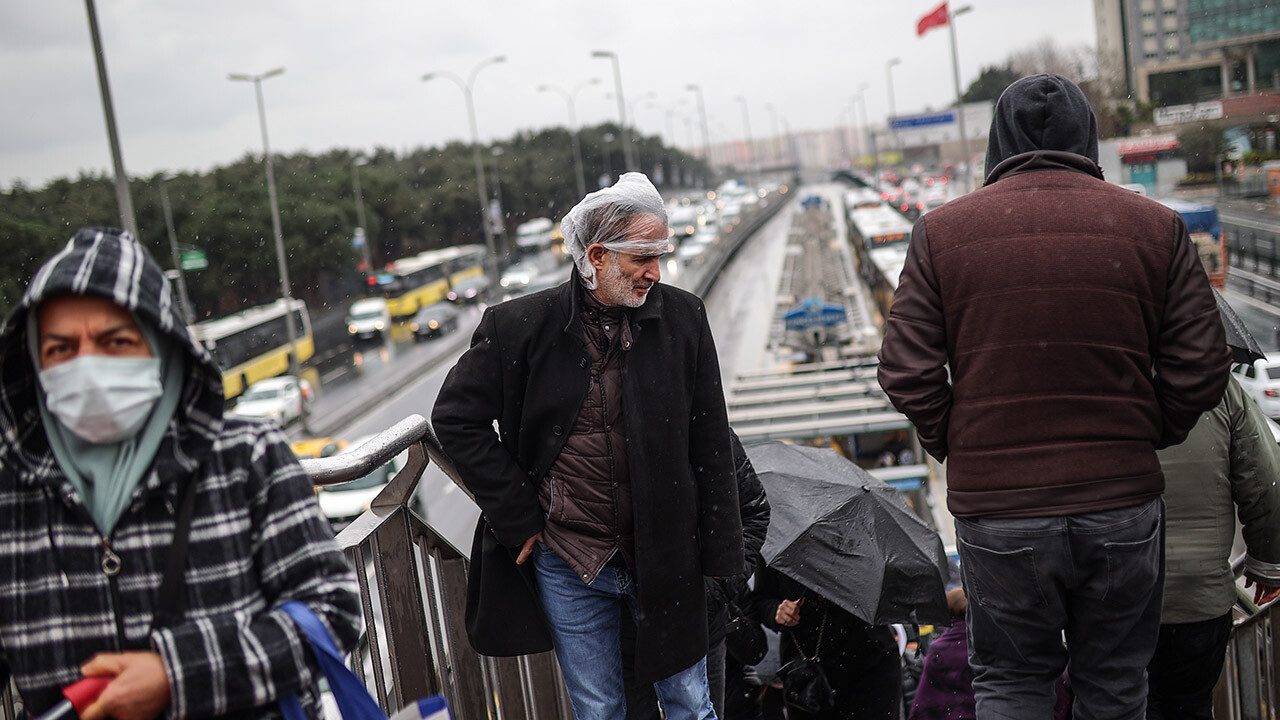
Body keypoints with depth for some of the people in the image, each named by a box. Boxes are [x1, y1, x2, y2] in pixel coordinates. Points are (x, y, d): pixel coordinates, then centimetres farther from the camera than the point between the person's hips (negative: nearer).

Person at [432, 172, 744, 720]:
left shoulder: (683, 318, -4)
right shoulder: (521, 326, -9)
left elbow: (710, 445, 1)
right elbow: (456, 417, -2)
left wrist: (719, 554, 1)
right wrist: (518, 519, -6)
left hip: (664, 559, 1)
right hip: (568, 566, -1)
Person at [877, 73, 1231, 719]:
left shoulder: (940, 231, -4)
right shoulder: (1156, 226, -1)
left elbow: (907, 374, -8)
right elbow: (1201, 369, -2)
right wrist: (1144, 438, 14)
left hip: (994, 512, -1)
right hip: (1123, 505, 2)